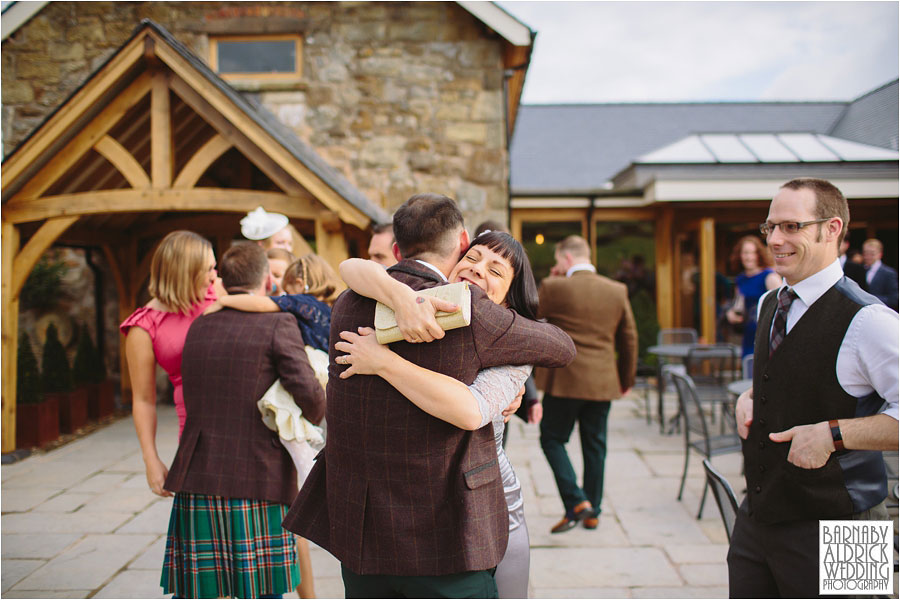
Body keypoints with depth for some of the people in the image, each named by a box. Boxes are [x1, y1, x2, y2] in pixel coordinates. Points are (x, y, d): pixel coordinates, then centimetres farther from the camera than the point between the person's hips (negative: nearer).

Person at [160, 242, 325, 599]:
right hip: (256, 481, -4)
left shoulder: (198, 327, 12)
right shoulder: (278, 325, -5)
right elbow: (310, 396, -13)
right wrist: (314, 418, 7)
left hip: (196, 480, 4)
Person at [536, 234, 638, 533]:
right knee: (594, 445, 14)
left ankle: (576, 502, -3)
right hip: (603, 382, 4)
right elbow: (629, 339, 11)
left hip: (564, 380, -4)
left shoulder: (553, 287, -10)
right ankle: (593, 511, 21)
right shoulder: (618, 290, 3)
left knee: (552, 439, 9)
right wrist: (626, 378, 21)